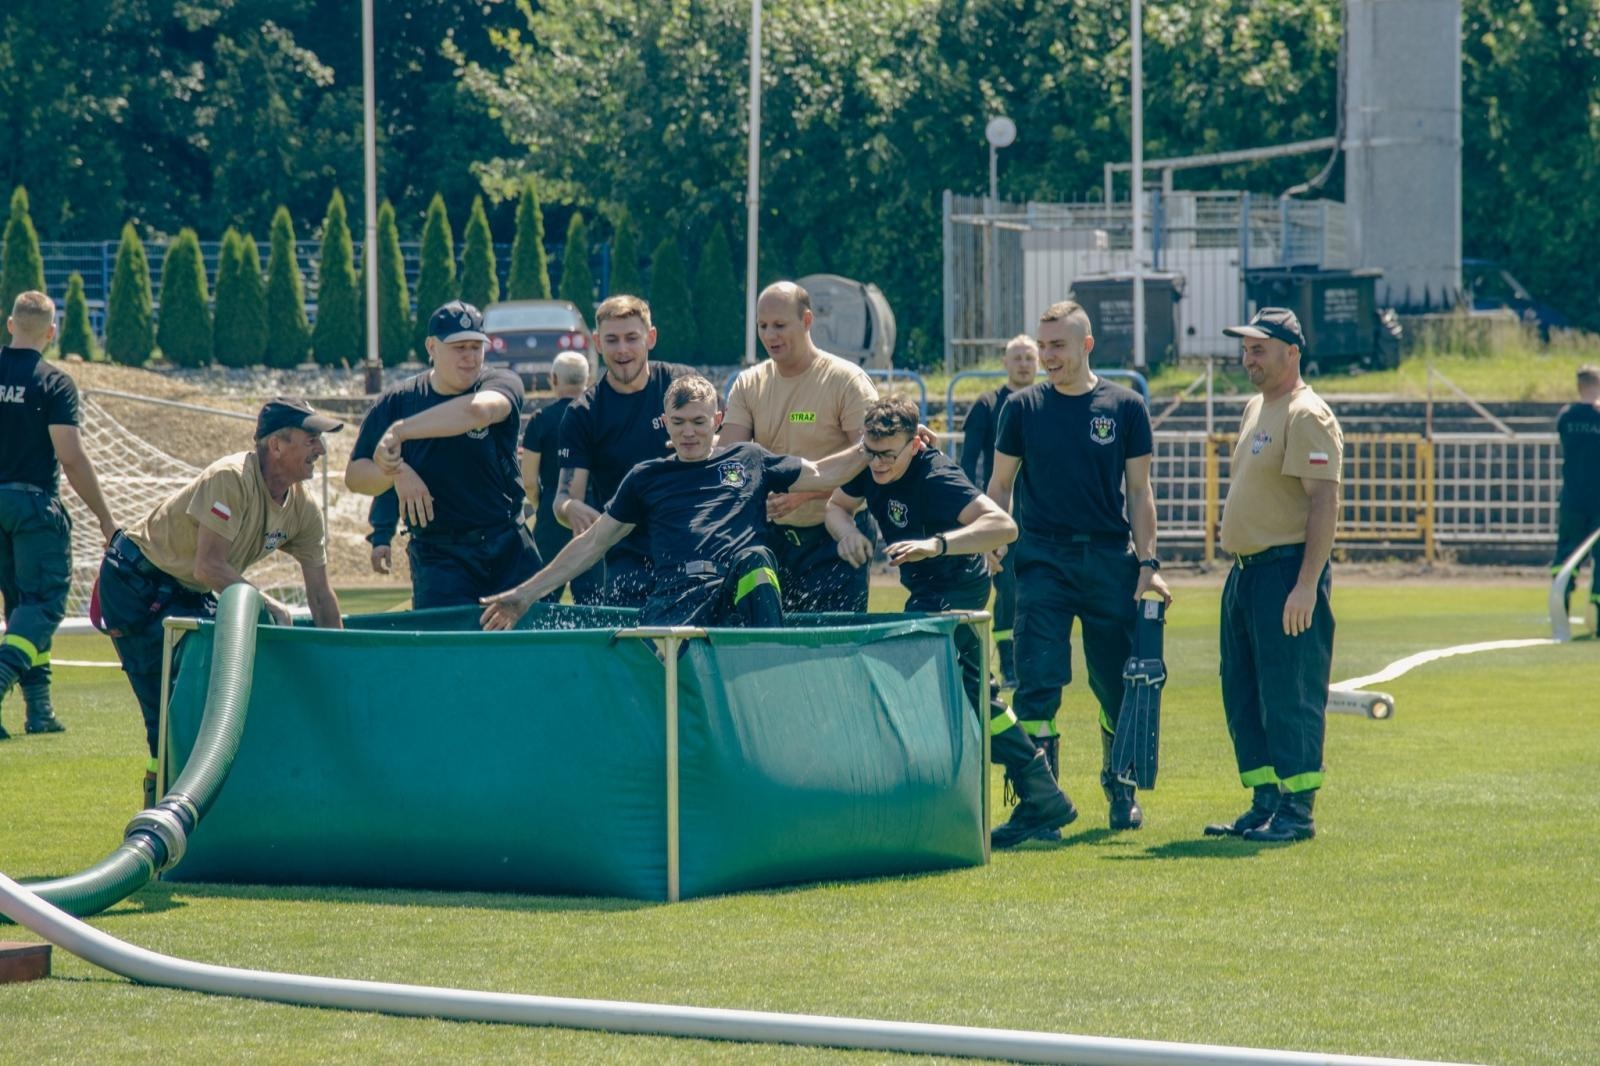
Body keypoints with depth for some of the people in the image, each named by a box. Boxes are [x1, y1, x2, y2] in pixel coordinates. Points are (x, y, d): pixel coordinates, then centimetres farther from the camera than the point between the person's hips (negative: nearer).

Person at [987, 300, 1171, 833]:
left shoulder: (1125, 407, 3)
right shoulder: (1022, 407, 4)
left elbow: (1139, 491, 5)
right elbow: (1000, 485, 9)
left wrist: (1148, 563, -2)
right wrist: (994, 549, 0)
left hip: (1110, 559, 0)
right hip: (1043, 559, 0)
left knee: (1117, 685, 6)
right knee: (1038, 680, -7)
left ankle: (1121, 790, 25)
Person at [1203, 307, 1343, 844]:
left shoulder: (1306, 416, -13)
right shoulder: (1255, 409, 17)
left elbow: (1325, 501, -19)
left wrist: (1307, 584, -25)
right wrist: (1240, 572, 19)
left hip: (1288, 571, -10)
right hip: (1245, 572, 10)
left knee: (1287, 695, -8)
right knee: (1242, 694, 12)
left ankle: (1296, 812, -4)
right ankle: (1265, 805, 18)